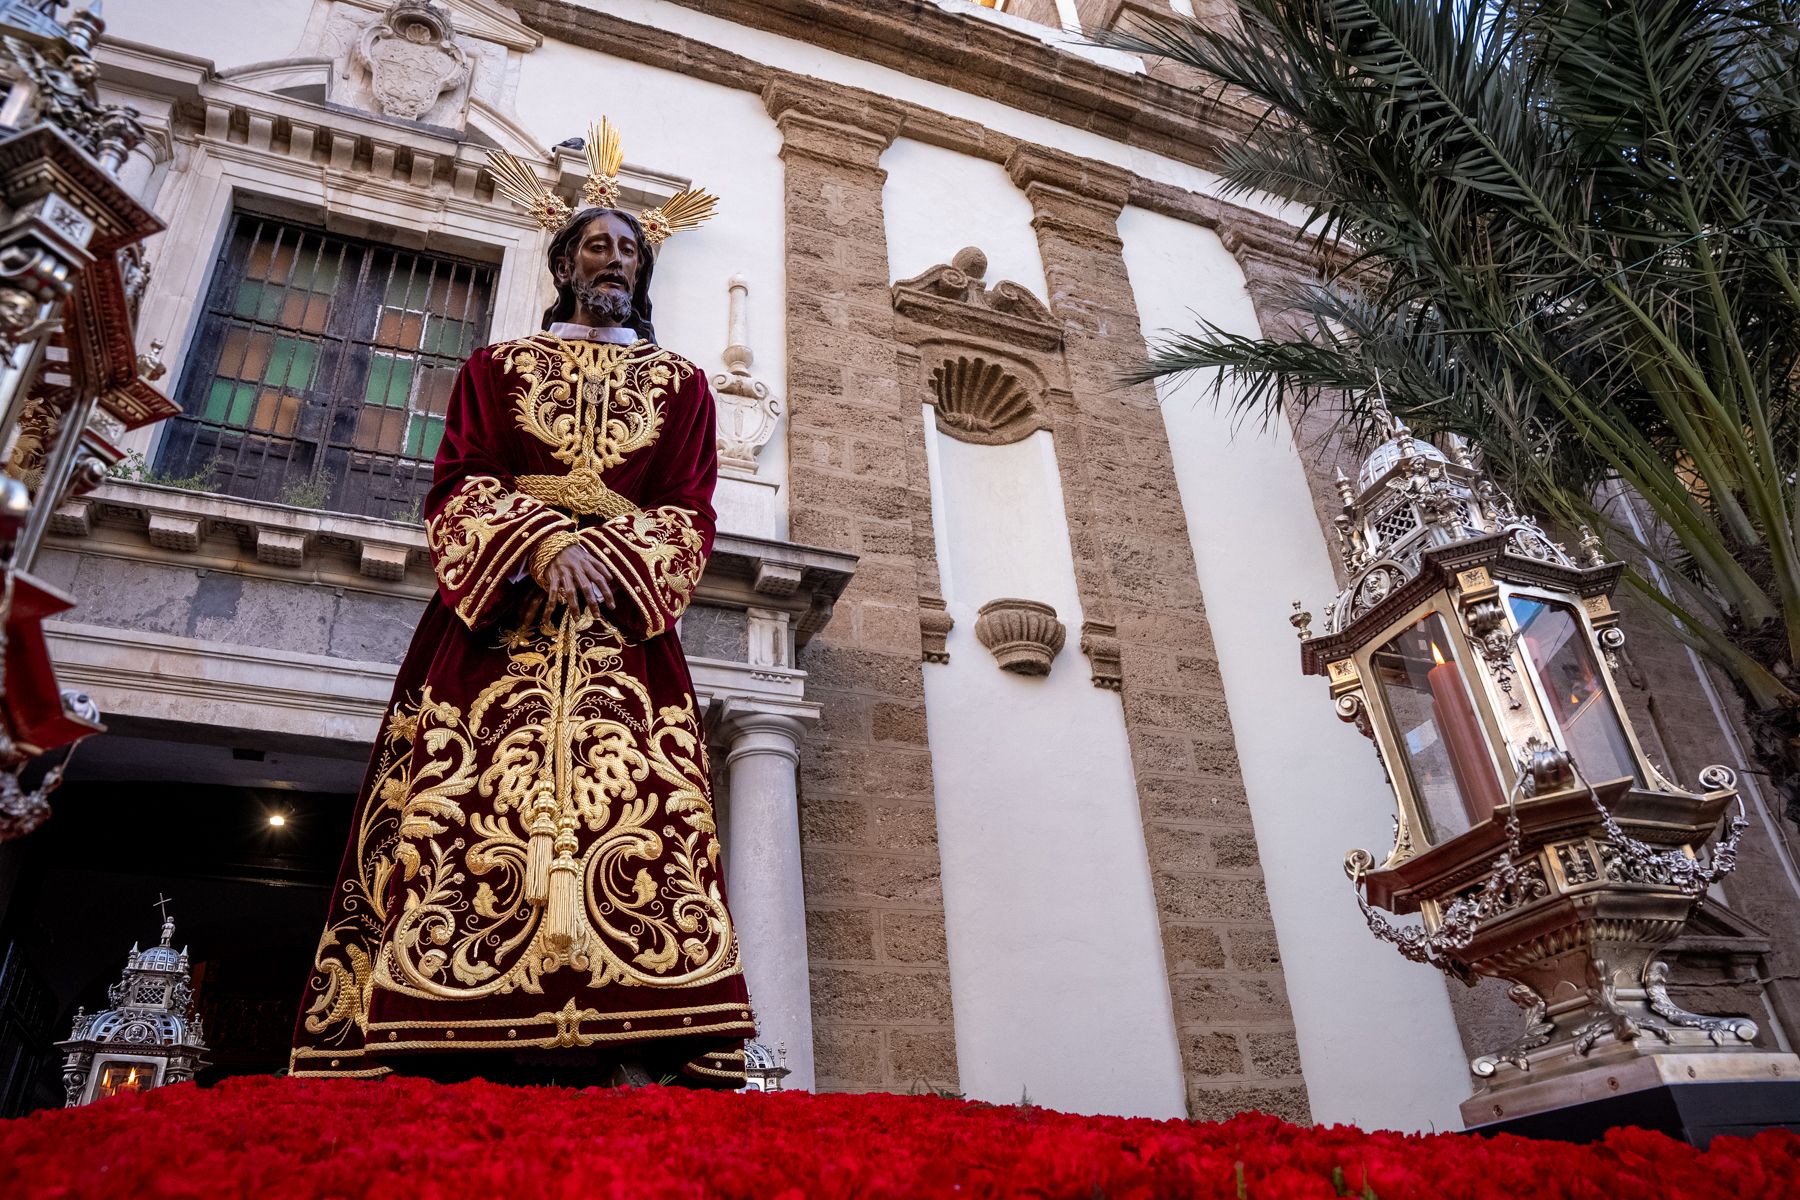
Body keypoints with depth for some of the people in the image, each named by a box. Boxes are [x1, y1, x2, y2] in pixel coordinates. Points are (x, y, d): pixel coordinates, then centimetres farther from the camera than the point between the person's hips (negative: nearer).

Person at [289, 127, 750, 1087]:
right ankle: (448, 1076, -14)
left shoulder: (680, 384, 21)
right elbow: (456, 488, 7)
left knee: (630, 823, -14)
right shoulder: (497, 366, 21)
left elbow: (689, 517, 9)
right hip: (492, 621, 0)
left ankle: (627, 1069, -17)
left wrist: (603, 557, -11)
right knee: (475, 818, -13)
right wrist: (542, 542, -13)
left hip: (626, 630, 1)